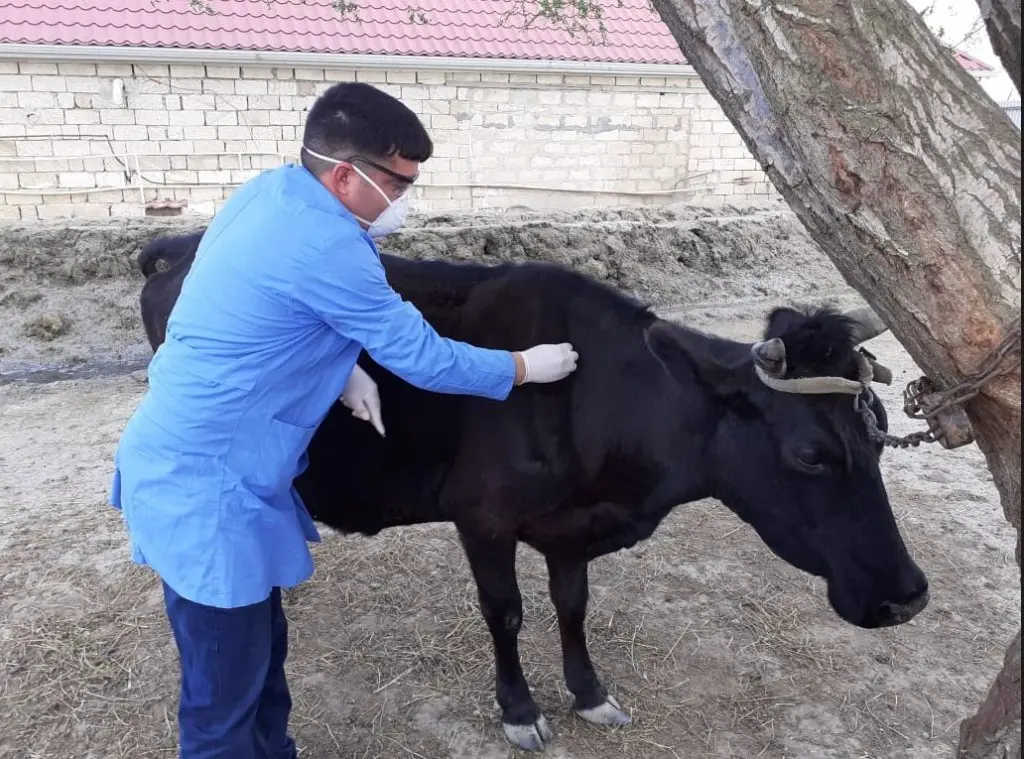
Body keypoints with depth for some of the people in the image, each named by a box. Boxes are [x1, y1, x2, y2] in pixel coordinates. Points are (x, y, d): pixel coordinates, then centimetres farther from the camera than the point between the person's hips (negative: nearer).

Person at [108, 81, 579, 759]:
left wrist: (342, 368, 1)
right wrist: (525, 367, 0)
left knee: (261, 645, 22)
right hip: (206, 484, -10)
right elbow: (424, 360, -15)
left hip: (182, 460, 10)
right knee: (226, 684, 6)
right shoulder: (325, 246, -24)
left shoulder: (270, 191, 4)